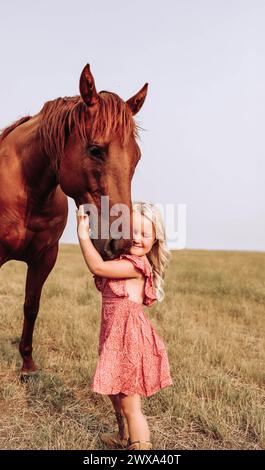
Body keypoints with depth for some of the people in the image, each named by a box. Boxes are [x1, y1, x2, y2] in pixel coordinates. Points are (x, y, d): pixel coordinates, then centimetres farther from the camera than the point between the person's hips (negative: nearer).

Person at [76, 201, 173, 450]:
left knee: (129, 404, 0)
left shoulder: (136, 265, -19)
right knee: (117, 393, 27)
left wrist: (83, 233, -18)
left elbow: (97, 266, -24)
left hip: (129, 336, -10)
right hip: (116, 335, 10)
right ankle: (125, 437, 48)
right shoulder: (123, 260, 10)